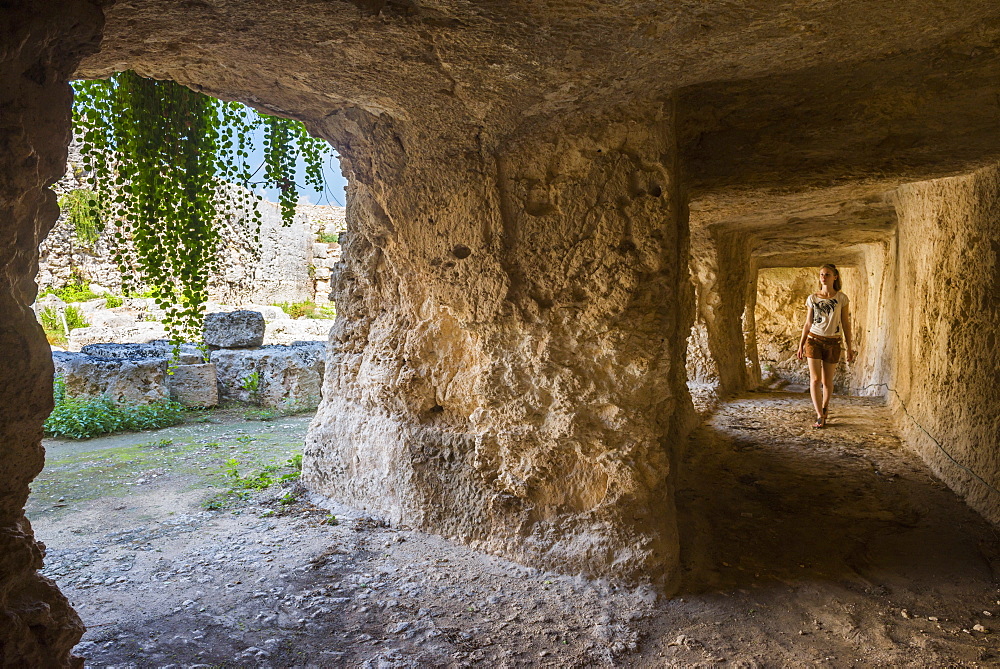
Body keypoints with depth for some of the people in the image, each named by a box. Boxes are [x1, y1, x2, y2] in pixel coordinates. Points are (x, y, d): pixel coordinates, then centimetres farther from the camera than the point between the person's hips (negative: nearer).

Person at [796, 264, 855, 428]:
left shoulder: (841, 298, 1)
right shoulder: (812, 298, 4)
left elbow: (846, 324, 3)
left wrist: (849, 347, 1)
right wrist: (801, 344, 9)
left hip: (833, 343, 0)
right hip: (814, 340, 0)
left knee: (827, 381, 6)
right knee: (815, 379, -10)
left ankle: (825, 407, 32)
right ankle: (820, 416, -6)